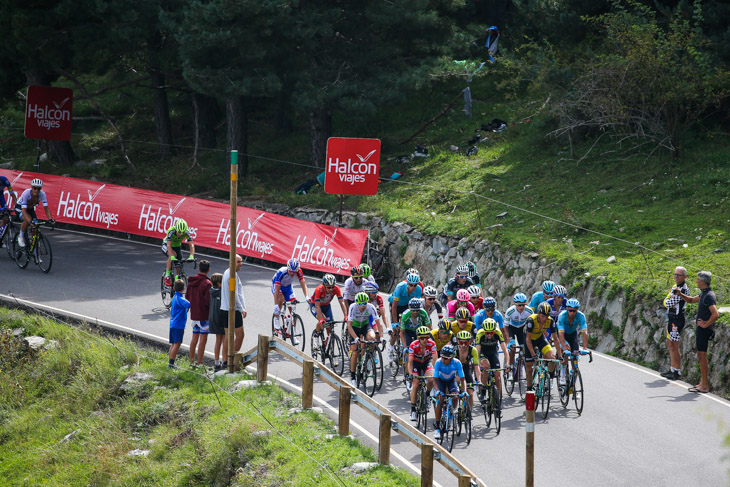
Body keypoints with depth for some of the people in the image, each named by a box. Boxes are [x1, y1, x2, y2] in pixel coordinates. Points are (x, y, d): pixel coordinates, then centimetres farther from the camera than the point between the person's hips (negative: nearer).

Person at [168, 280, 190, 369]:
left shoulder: (174, 297, 14)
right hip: (178, 325, -9)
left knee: (173, 344, 14)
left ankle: (170, 362, 16)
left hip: (173, 324, 9)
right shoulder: (180, 299, -15)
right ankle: (171, 363, -13)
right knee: (177, 344, -9)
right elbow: (189, 304, -31)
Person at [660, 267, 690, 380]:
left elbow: (670, 303, -18)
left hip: (677, 319, -10)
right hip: (671, 318, 10)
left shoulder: (684, 289, -15)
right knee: (670, 345, 14)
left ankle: (678, 372, -2)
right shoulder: (675, 287, 15)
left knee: (674, 346, -8)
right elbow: (665, 302, 16)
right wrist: (670, 301, -2)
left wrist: (669, 301, 1)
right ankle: (672, 369, 22)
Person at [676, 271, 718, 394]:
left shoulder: (709, 296, -19)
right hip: (701, 329, 10)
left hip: (704, 330, -10)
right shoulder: (703, 294, 13)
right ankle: (702, 383, 21)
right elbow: (691, 300, 30)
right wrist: (680, 294, 14)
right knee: (700, 356, 15)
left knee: (702, 356, -8)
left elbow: (715, 314, -29)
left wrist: (705, 324, -19)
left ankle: (705, 386, -6)